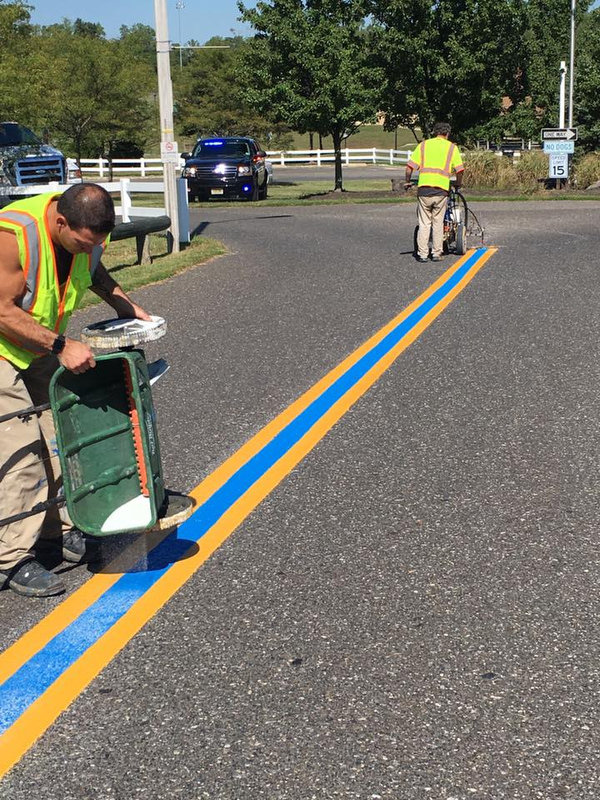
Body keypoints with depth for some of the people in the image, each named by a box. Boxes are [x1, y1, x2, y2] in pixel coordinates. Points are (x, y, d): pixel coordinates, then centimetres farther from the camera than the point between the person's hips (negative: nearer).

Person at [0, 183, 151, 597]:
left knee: (59, 435, 7)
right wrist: (62, 346, -34)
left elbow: (94, 271, 13)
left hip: (43, 345, 7)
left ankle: (59, 529, 21)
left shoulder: (88, 233, -11)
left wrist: (127, 306, 0)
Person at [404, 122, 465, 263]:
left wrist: (407, 182, 19)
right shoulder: (451, 147, 10)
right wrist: (458, 184, 19)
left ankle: (422, 254, 6)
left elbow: (409, 167, 5)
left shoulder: (423, 145, 12)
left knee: (424, 223, 7)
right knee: (438, 223, 9)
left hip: (424, 188, 1)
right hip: (441, 189, -1)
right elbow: (459, 170, 2)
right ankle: (436, 253, 12)